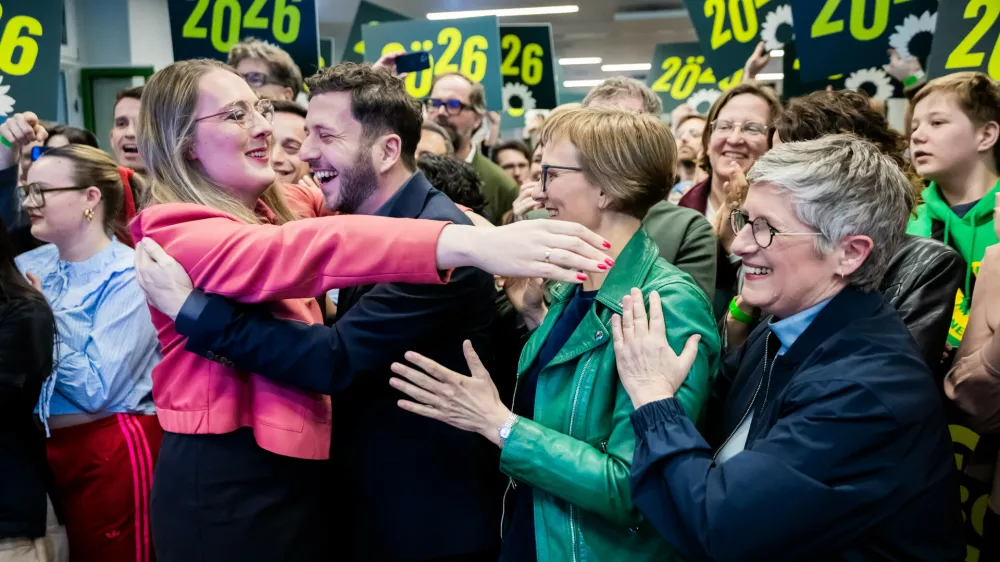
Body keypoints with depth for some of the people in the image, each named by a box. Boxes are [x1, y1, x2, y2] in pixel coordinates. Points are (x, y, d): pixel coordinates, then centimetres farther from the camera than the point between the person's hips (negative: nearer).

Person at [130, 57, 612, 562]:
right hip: (226, 481, -8)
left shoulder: (267, 209, 7)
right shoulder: (177, 235, -19)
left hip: (295, 469, 8)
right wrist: (466, 243, -49)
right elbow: (293, 251, -37)